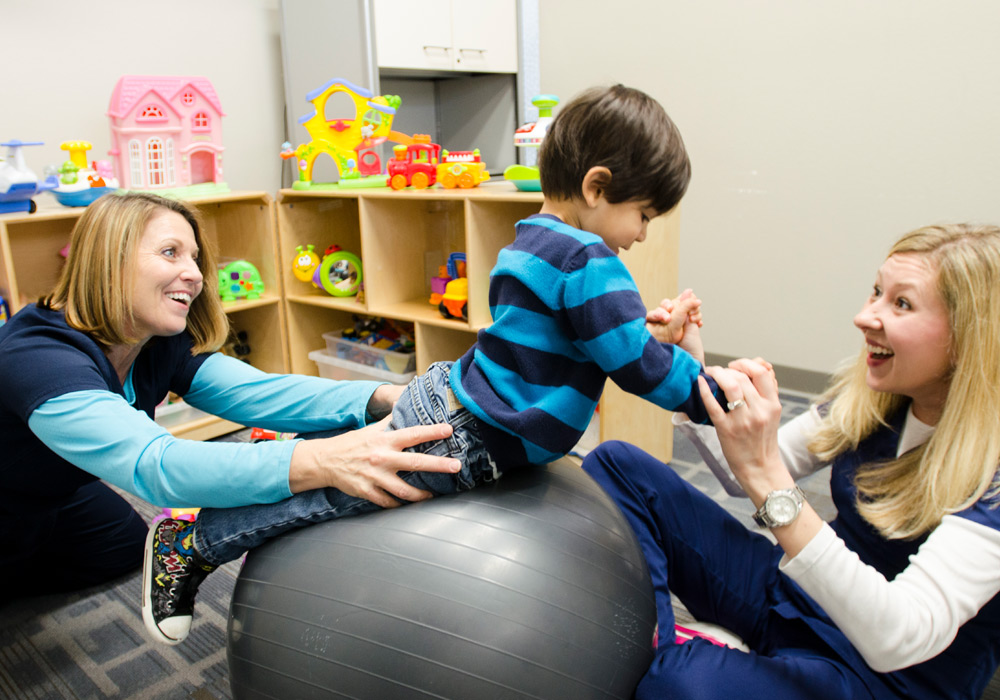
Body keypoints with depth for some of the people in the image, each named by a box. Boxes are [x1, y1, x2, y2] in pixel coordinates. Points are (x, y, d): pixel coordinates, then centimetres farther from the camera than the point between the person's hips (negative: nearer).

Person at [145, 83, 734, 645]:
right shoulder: (585, 262, -20)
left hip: (441, 399, 8)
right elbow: (640, 366, -20)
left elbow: (594, 333, 24)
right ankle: (195, 543, 15)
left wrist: (648, 329, 15)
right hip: (461, 442, -8)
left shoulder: (533, 242, 12)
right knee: (341, 486, 3)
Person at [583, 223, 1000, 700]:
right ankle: (651, 646, -12)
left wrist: (766, 477, -41)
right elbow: (753, 471, 8)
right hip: (801, 593, 7)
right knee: (616, 464, -5)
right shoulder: (870, 398, -3)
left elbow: (902, 640, -33)